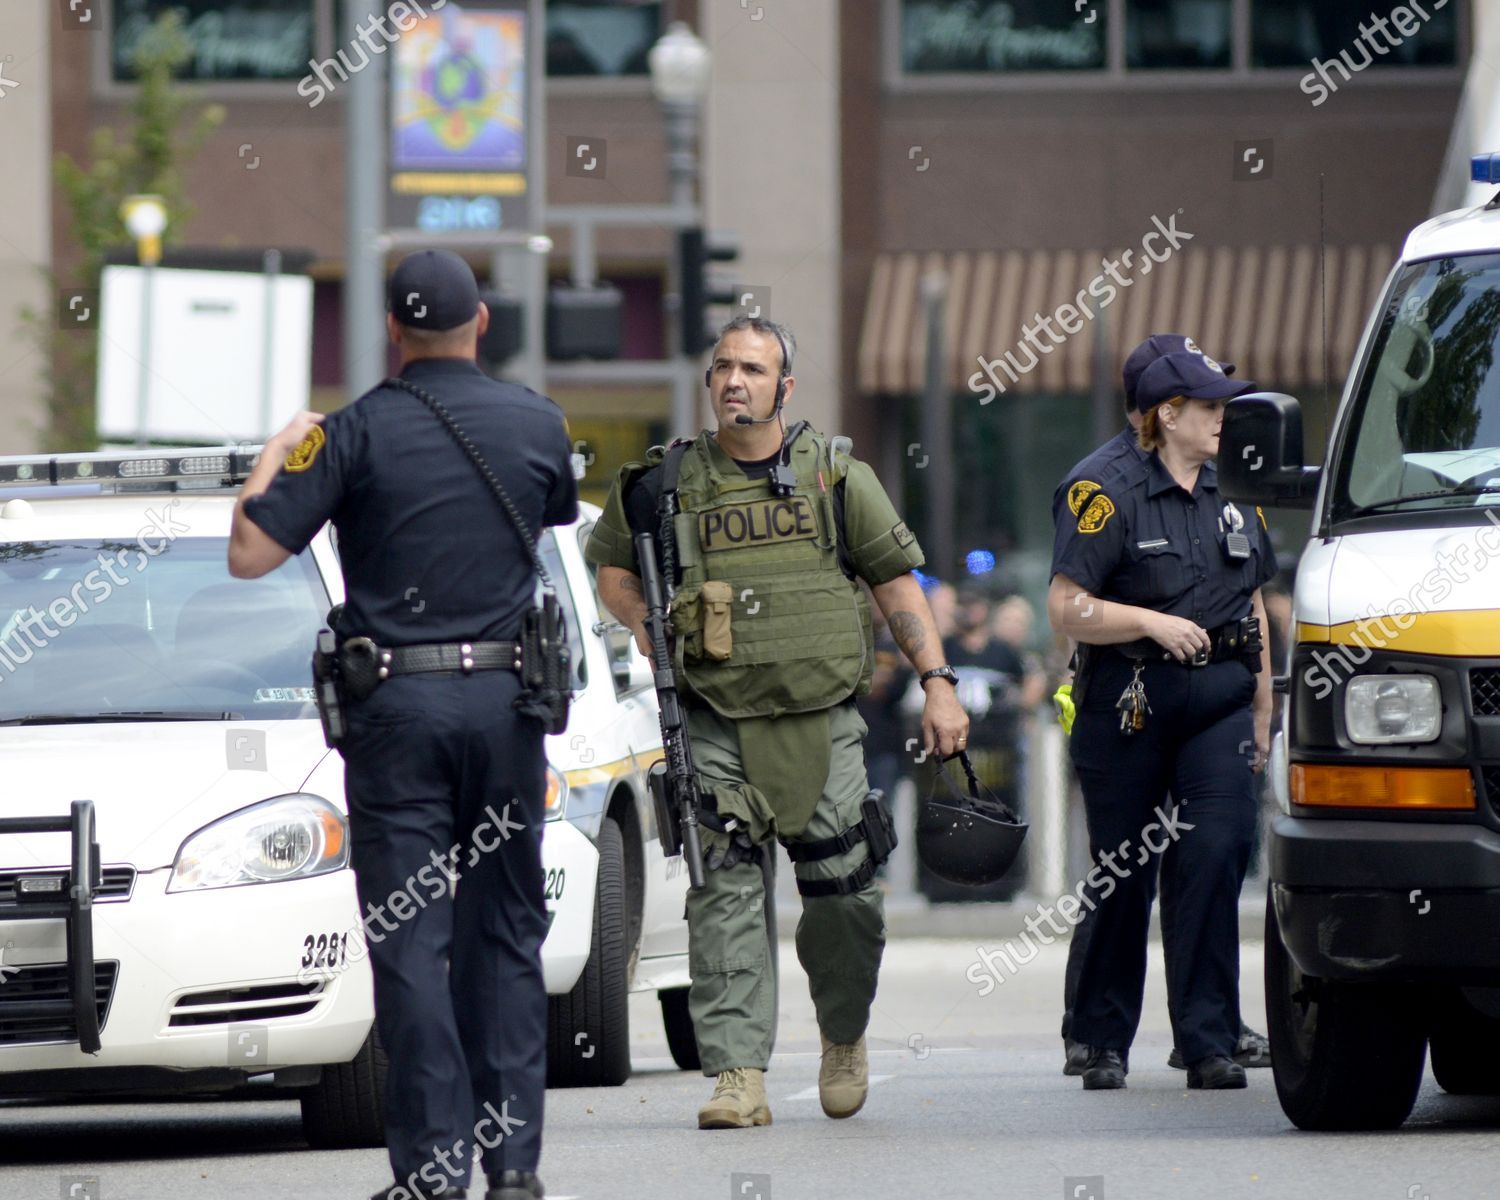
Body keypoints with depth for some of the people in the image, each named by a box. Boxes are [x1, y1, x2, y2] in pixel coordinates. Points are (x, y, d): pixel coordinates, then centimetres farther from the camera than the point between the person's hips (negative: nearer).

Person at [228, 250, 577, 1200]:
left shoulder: (357, 433, -7)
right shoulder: (537, 424, 3)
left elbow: (250, 553, -9)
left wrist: (278, 454, 9)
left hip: (397, 704, -3)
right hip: (506, 698, 3)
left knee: (411, 940, -1)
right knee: (505, 932, 11)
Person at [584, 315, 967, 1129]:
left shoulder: (836, 476, 5)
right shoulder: (668, 485, 4)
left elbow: (895, 580, 7)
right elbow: (611, 563, 19)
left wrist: (937, 683, 0)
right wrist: (646, 626, -1)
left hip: (822, 724, 0)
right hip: (718, 731, 0)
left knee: (844, 895, 2)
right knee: (725, 895, -8)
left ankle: (843, 1038, 28)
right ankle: (738, 1075, -9)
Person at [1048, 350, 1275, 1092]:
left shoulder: (1233, 498, 12)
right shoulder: (1116, 502, -4)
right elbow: (1065, 608, -8)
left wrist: (1262, 705, 16)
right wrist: (1153, 622, -16)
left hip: (1219, 698, 3)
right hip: (1130, 705, -3)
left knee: (1217, 855, -10)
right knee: (1122, 872, 3)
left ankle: (1208, 1044, -9)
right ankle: (1105, 1040, 16)